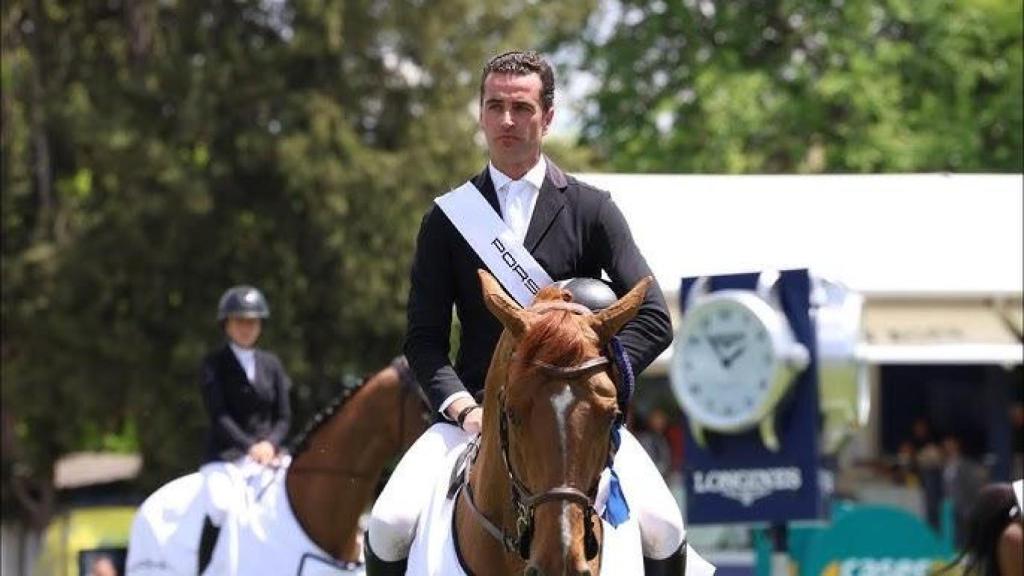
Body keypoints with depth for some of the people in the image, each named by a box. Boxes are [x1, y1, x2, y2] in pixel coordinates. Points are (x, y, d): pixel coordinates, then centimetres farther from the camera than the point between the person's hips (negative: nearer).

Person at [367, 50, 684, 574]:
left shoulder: (591, 210, 5)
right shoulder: (447, 220, 8)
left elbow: (652, 320, -1)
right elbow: (424, 339, 4)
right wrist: (462, 407, -14)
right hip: (476, 409, 1)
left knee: (662, 530, -22)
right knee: (389, 525, -22)